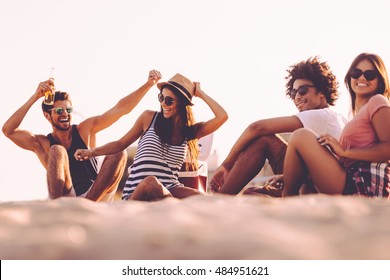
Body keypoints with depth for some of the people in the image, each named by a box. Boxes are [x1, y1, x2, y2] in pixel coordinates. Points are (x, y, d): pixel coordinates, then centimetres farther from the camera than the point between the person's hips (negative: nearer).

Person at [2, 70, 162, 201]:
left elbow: (120, 109, 4)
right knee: (57, 151, -19)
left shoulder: (85, 129, 9)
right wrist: (35, 97, -12)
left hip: (96, 196, 2)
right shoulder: (42, 143, 5)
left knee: (118, 153, -17)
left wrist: (149, 84, -5)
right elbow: (8, 130, -10)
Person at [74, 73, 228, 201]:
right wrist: (92, 152, 2)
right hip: (138, 192, -2)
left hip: (169, 190, 2)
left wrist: (199, 93, 10)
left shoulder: (189, 131, 13)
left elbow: (222, 116, 2)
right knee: (151, 182, -41)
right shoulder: (149, 118, 8)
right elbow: (121, 144, 15)